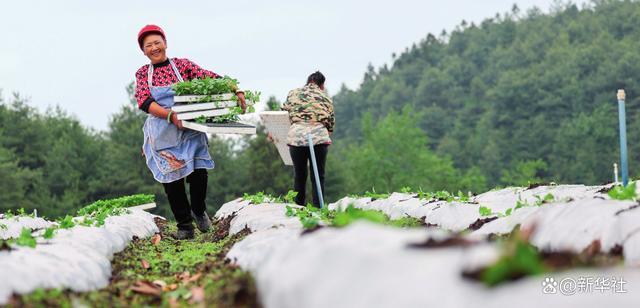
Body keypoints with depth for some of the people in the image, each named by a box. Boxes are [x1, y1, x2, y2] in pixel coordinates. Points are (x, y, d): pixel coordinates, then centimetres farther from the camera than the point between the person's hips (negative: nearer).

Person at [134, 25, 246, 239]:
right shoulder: (143, 74, 6)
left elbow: (210, 77, -7)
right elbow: (144, 102, -10)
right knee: (171, 178, -1)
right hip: (162, 135, 1)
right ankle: (184, 225, 14)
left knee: (198, 173, -11)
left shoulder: (182, 65, 4)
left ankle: (199, 210, 19)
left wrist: (235, 91, -24)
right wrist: (170, 115, -26)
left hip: (189, 131, -1)